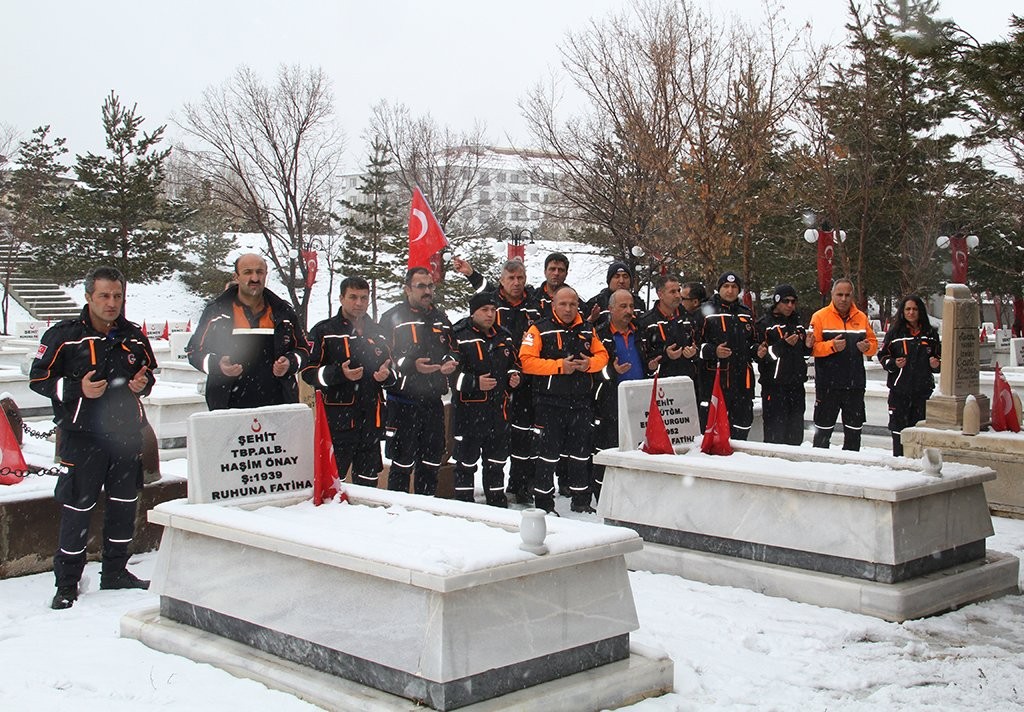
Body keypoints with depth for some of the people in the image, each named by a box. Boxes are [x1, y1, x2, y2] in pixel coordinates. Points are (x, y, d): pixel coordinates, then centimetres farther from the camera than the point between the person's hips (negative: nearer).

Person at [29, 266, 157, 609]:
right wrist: (78, 389, -18)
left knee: (124, 504, 12)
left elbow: (149, 370, 20)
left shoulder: (134, 336, 6)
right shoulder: (63, 336, -8)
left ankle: (115, 571, 28)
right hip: (82, 435, -5)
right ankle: (67, 582, 9)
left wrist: (143, 383, -3)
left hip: (127, 432, 5)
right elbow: (38, 378, -4)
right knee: (77, 508, -2)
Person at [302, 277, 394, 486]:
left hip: (372, 420, 5)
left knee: (368, 481, 12)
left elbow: (389, 368, 26)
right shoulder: (324, 331, 0)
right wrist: (339, 373, -20)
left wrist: (386, 375, 2)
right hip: (337, 420, -5)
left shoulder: (377, 332, 17)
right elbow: (309, 372, -5)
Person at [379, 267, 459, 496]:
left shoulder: (441, 318, 17)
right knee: (403, 461, -3)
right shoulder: (393, 317, -2)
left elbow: (453, 349, 25)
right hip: (403, 402, -6)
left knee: (432, 459, 12)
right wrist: (411, 365, -22)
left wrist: (451, 362, 2)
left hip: (433, 401, 6)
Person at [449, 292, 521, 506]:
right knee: (466, 460, 1)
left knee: (497, 460, 14)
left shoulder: (504, 337, 12)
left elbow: (514, 363, 25)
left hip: (498, 409, 6)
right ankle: (464, 503, 11)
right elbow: (450, 372, -11)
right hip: (468, 409, -6)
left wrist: (513, 377, 4)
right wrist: (475, 383, -21)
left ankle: (497, 502, 26)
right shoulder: (459, 337, -8)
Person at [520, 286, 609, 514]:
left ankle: (581, 499, 25)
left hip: (581, 402, 5)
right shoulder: (540, 329, -5)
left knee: (581, 452, 13)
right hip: (550, 403, -5)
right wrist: (559, 366, -18)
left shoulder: (588, 330, 11)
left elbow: (602, 355, 15)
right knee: (548, 453, 0)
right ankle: (544, 501, 10)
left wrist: (590, 363, -7)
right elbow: (527, 361, -14)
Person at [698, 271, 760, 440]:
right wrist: (713, 351, -20)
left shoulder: (746, 314, 17)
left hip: (743, 378, 5)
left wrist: (757, 350, 6)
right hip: (715, 379, -5)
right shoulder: (707, 312, -1)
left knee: (743, 422, 8)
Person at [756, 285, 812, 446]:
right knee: (775, 431, -10)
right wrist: (783, 345, -22)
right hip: (774, 385, -7)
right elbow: (761, 355, -12)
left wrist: (808, 345, 6)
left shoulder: (797, 323, 18)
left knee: (796, 429, 9)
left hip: (796, 384, 7)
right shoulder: (765, 324, -3)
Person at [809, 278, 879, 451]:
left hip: (855, 384, 4)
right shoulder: (820, 316, -2)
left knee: (854, 430, 9)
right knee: (823, 430, 0)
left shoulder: (861, 317, 10)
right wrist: (832, 346, -24)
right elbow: (812, 347, -9)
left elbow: (874, 343, 14)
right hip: (828, 384, -4)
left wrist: (867, 347, -8)